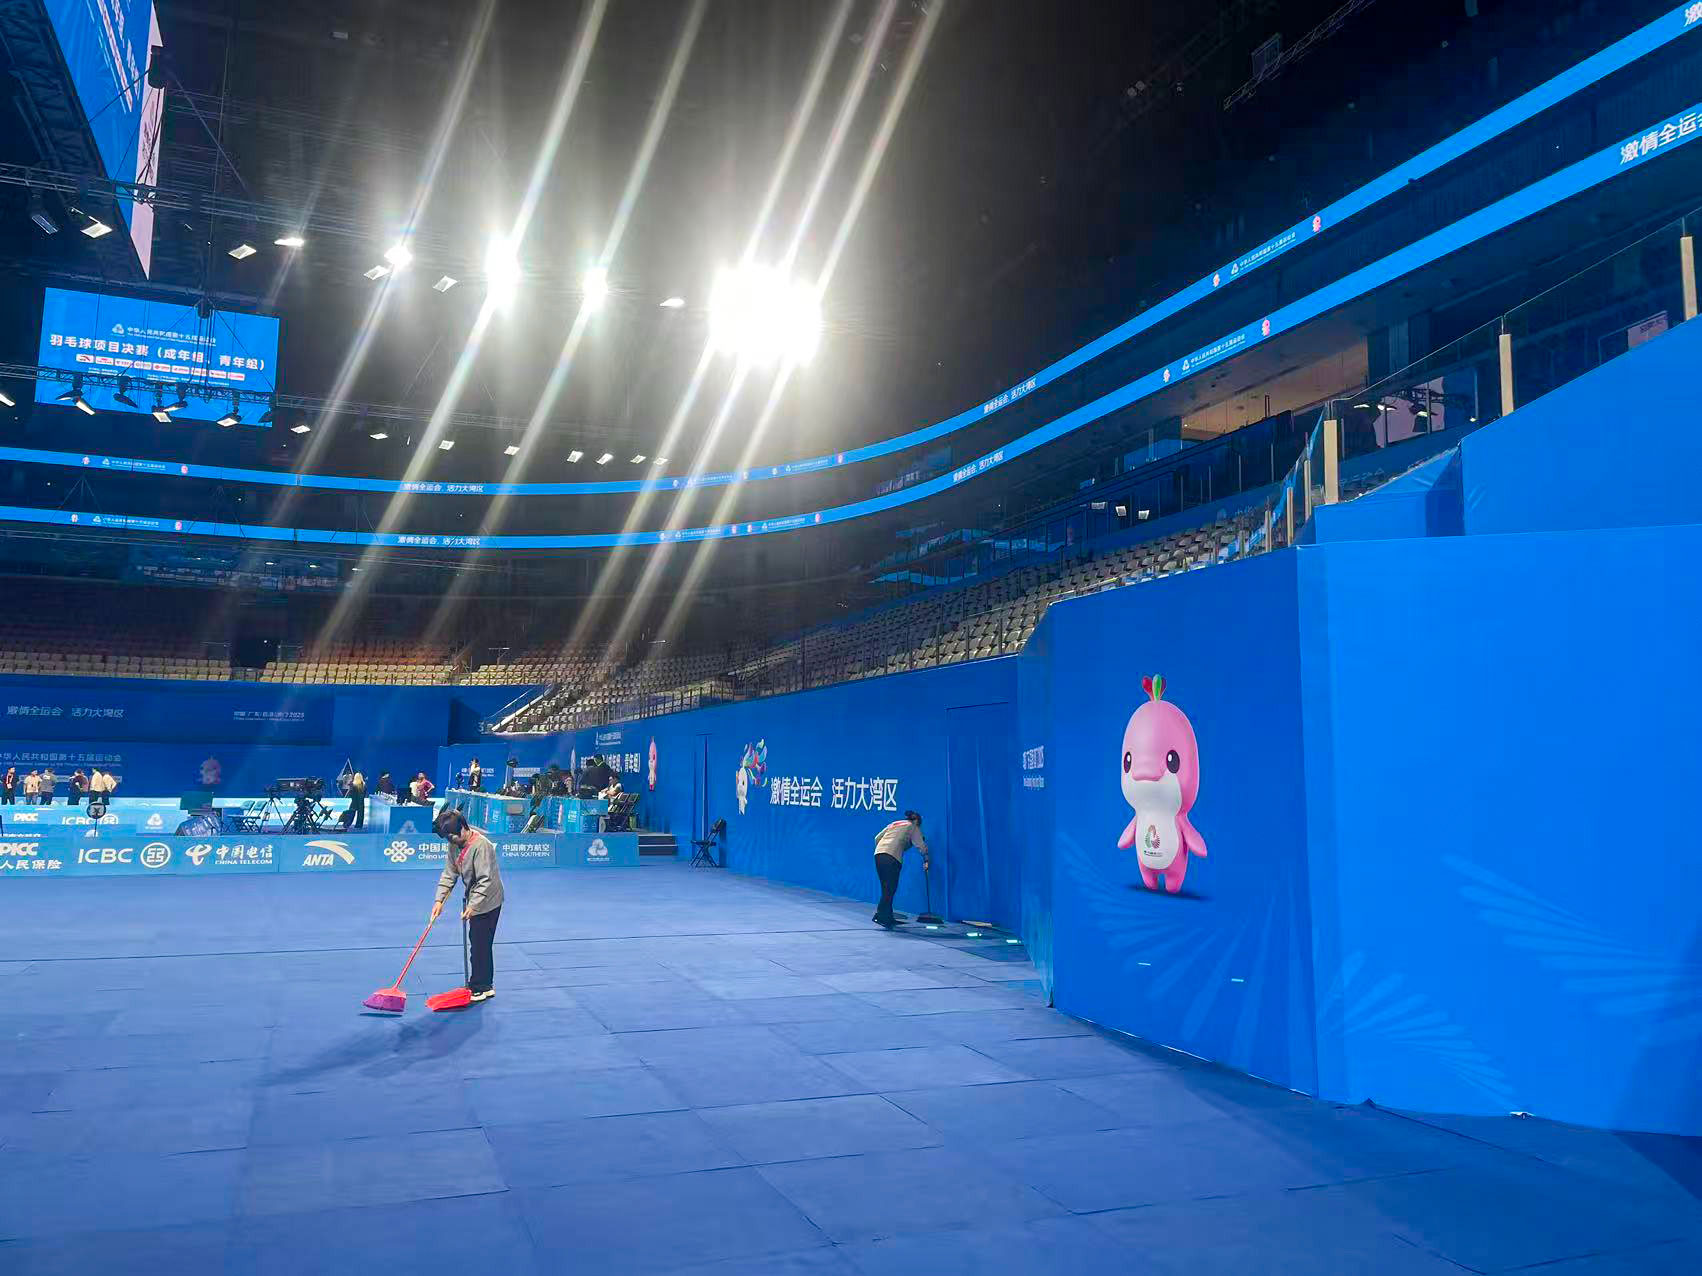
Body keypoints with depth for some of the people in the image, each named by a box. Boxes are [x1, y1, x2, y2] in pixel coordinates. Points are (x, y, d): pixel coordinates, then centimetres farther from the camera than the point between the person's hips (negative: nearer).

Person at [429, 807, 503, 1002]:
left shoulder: (481, 845, -26)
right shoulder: (455, 845, 1)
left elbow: (485, 880, -27)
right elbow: (449, 873, 4)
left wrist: (473, 905, -29)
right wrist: (439, 899, -6)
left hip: (488, 902, -9)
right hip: (474, 900, 9)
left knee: (479, 945, -6)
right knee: (480, 944, 16)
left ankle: (478, 988, 4)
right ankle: (486, 986, 26)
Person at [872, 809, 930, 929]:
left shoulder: (894, 824, 29)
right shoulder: (913, 827, 14)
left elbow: (877, 838, 26)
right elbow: (921, 845, 9)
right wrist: (926, 860, 20)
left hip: (878, 854, 7)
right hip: (892, 857, -7)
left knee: (887, 889, 11)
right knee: (890, 889, -9)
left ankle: (888, 918, 12)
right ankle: (880, 916, -19)